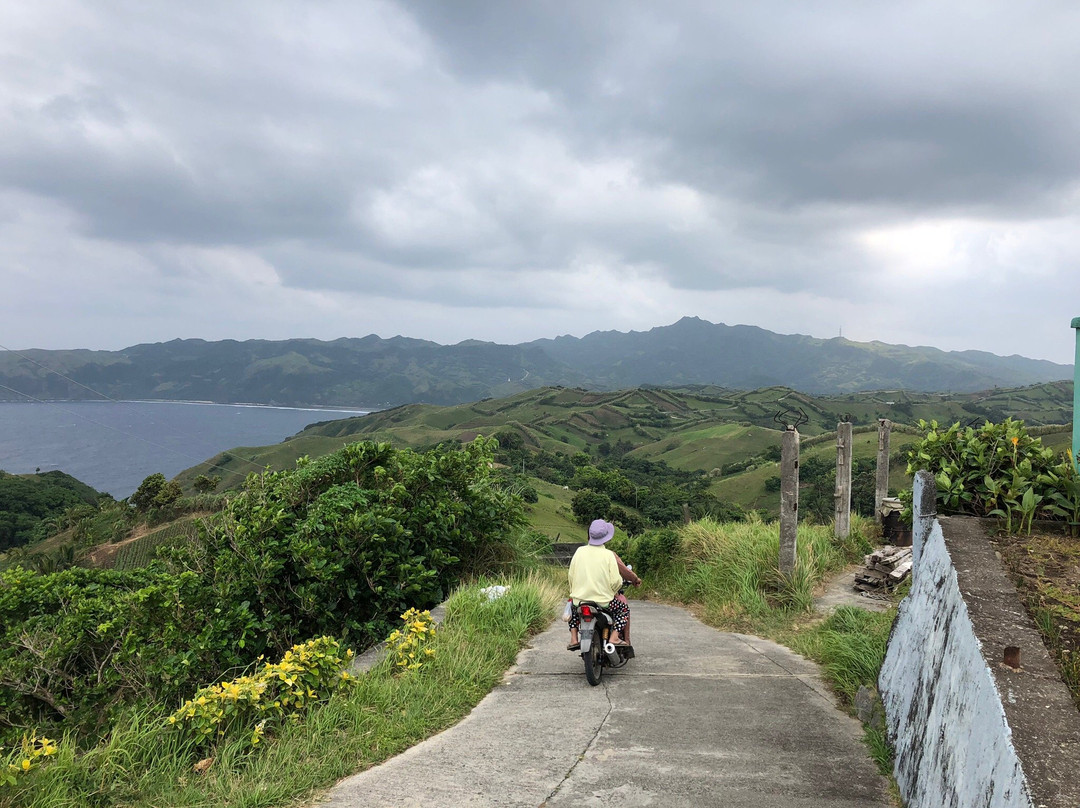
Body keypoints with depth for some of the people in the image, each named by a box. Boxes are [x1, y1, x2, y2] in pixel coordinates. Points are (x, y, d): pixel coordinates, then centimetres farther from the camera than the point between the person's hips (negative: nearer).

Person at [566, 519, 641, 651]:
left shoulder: (579, 551, -1)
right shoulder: (609, 555, -9)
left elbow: (571, 576, 3)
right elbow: (616, 581, -10)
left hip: (580, 601, 3)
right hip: (603, 602, -3)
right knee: (624, 607, 23)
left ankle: (574, 639, 21)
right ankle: (615, 637, 8)